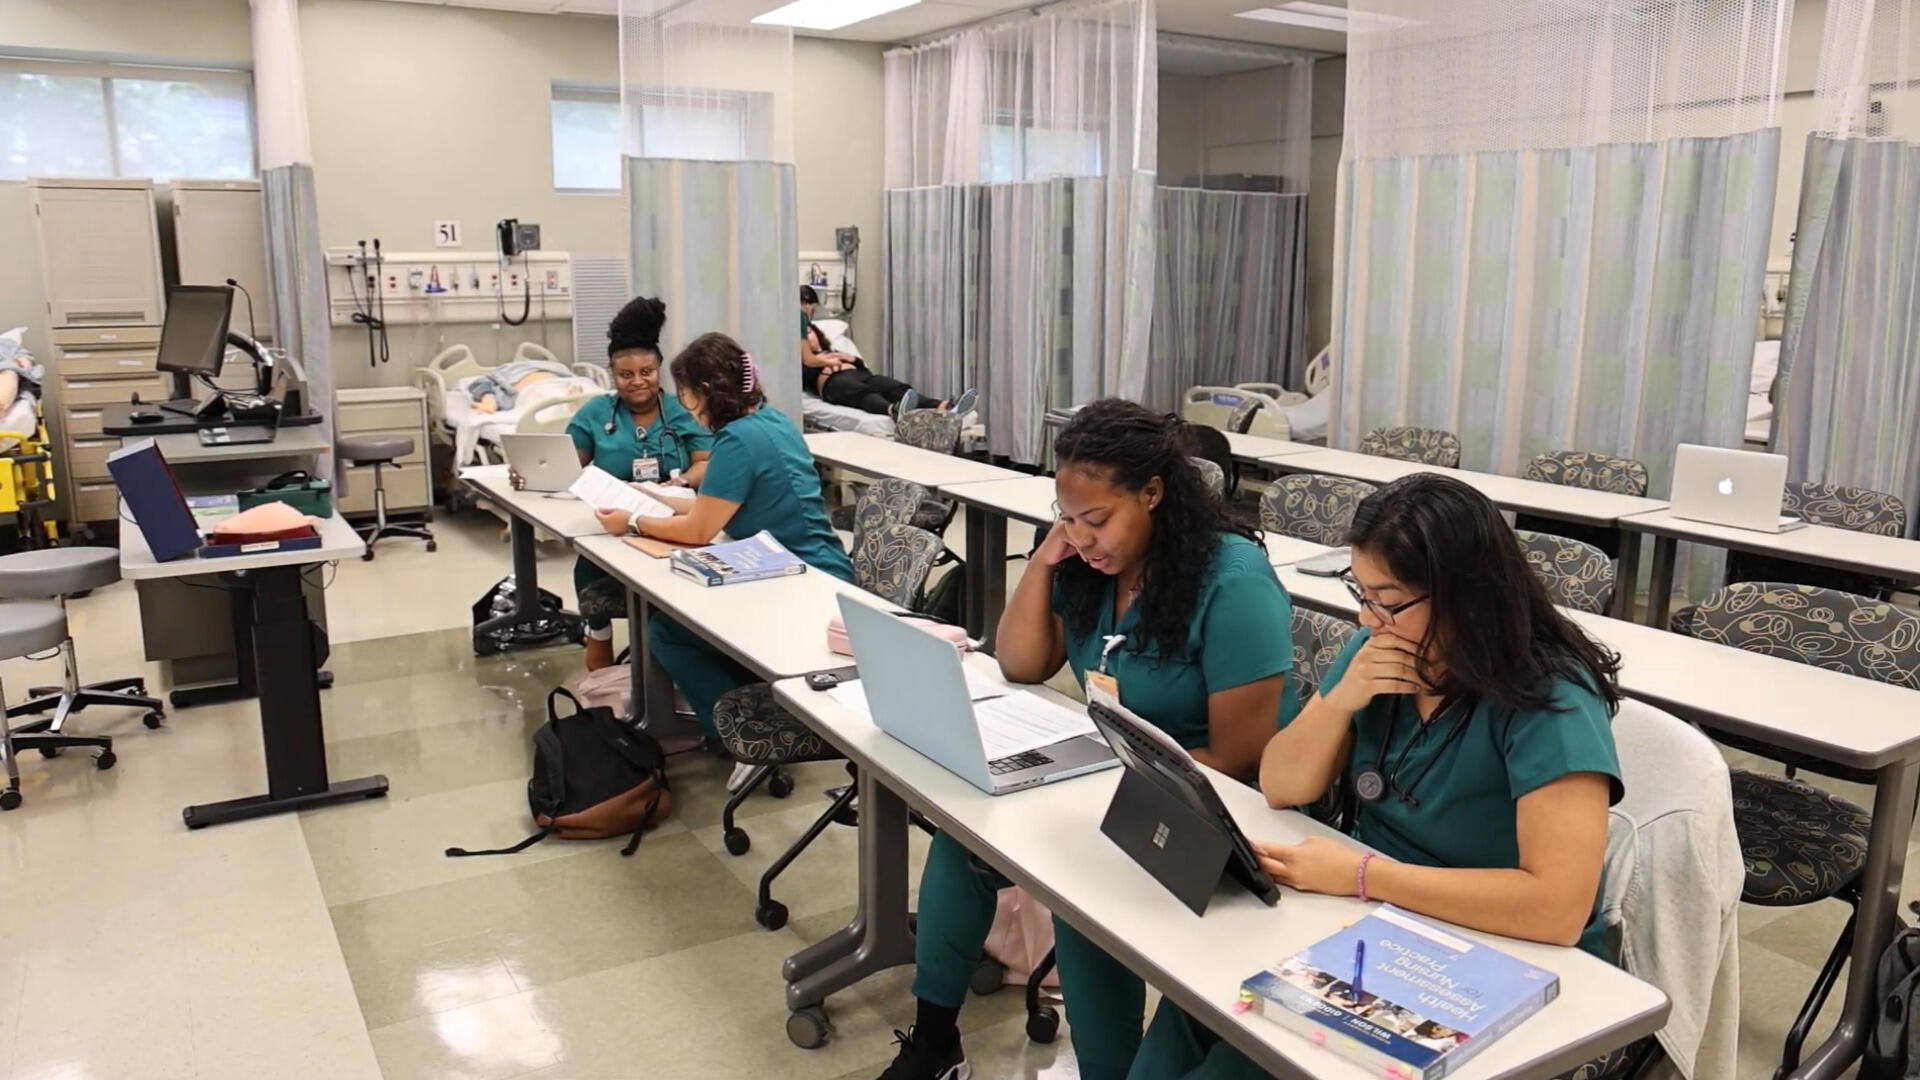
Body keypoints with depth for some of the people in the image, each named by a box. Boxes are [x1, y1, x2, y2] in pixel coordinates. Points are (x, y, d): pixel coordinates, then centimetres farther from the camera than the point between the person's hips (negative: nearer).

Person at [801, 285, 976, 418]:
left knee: (896, 387, -26)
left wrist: (848, 357, 12)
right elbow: (802, 378, 1)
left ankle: (944, 408, -55)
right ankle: (893, 411, -79)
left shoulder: (831, 353, 42)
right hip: (833, 382, -5)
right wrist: (823, 362, 6)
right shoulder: (801, 359, 27)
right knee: (864, 393, -41)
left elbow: (863, 365, 27)